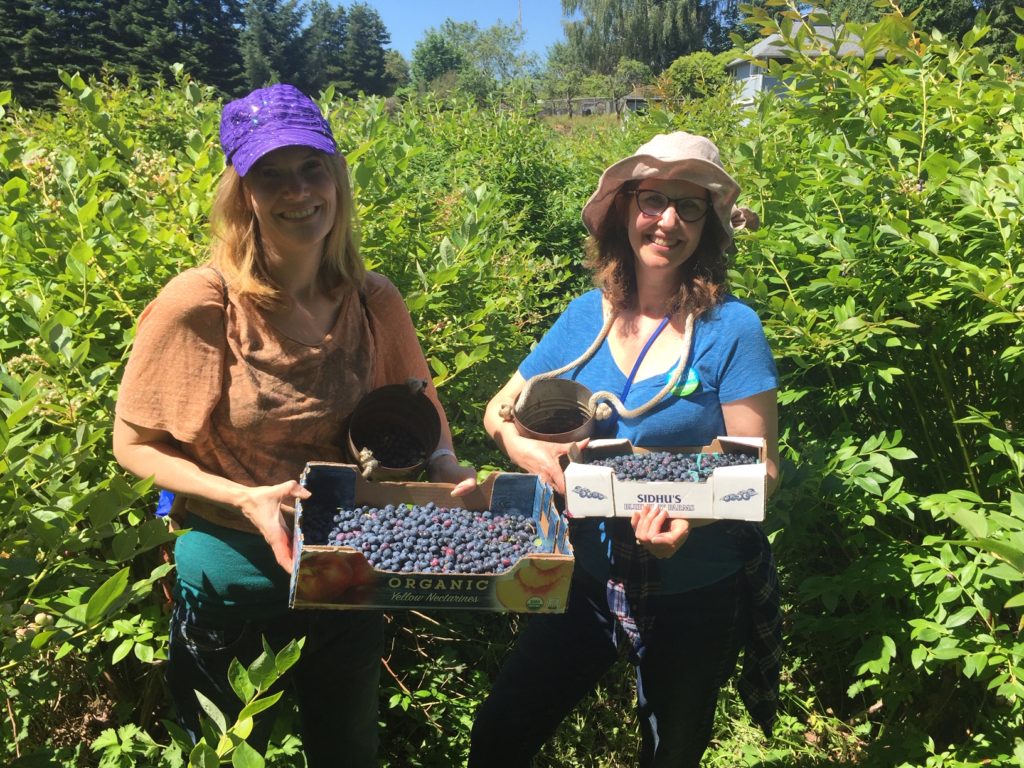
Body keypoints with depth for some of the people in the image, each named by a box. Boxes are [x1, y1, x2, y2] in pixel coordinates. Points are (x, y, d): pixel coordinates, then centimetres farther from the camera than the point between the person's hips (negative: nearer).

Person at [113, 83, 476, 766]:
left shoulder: (374, 301, -10)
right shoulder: (200, 305, -21)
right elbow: (135, 443, -11)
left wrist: (446, 466, -16)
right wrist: (245, 500, -25)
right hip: (232, 578, -3)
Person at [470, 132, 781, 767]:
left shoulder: (730, 327, -15)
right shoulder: (587, 315, -4)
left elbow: (761, 470, -14)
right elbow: (500, 409, 3)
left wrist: (690, 513, -33)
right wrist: (521, 443, -19)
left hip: (696, 595, -2)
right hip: (591, 578, 3)